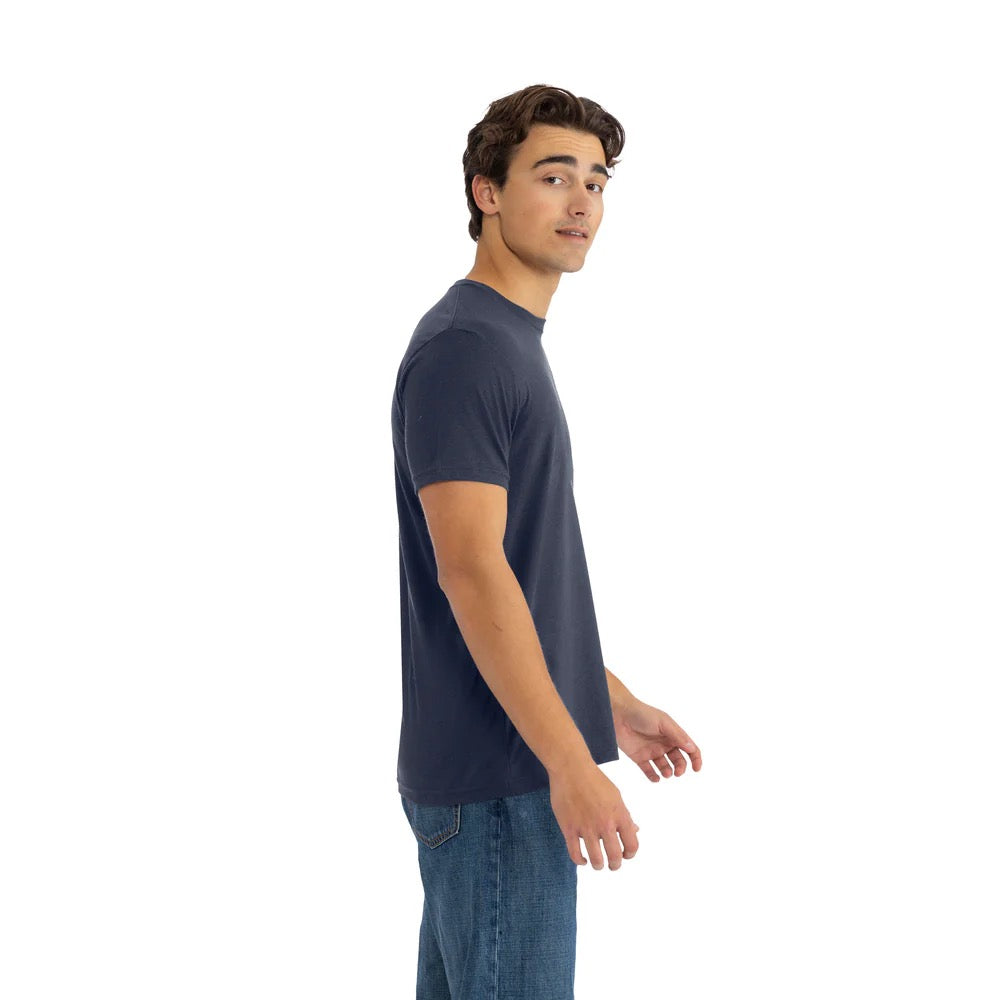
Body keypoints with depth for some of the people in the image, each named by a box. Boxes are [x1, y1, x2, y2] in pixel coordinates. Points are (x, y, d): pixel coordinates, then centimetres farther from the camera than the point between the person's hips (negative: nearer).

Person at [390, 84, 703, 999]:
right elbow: (469, 571, -22)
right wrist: (569, 760, -23)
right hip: (499, 773, -10)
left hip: (496, 763, 10)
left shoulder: (513, 343, 16)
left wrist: (613, 701, 21)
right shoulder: (461, 347, -15)